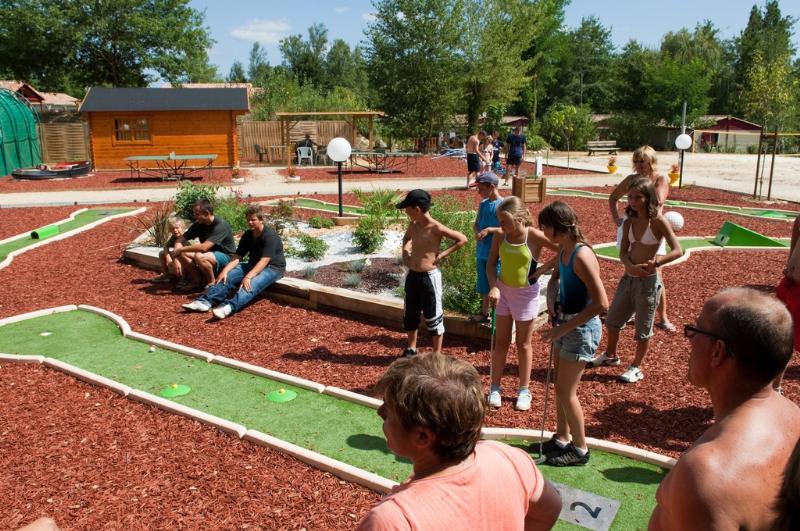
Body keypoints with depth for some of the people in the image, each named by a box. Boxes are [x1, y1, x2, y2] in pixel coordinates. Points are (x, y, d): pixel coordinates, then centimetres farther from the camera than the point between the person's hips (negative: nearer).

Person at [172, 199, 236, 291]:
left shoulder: (220, 225, -25)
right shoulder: (198, 224, -2)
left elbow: (203, 247, -34)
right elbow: (180, 239, 0)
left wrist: (181, 249, -24)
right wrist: (177, 252, -19)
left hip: (225, 256, -8)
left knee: (199, 257, -35)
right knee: (182, 253, -10)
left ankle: (212, 282, -11)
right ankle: (198, 279, 1)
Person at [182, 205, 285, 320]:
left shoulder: (270, 236, -18)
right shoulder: (247, 235, 6)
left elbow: (264, 260, -28)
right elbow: (237, 256, -1)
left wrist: (248, 276, -38)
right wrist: (225, 271, -18)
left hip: (273, 267, -8)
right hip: (253, 265, 8)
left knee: (252, 284, -37)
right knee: (228, 277, -15)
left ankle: (228, 307, -60)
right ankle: (205, 301, -29)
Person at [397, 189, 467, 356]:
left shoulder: (436, 228, -18)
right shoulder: (413, 225, 2)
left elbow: (462, 239, -12)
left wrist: (443, 254, -12)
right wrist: (405, 251, 7)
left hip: (429, 277, -7)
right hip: (412, 276, 7)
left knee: (433, 317, 5)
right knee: (410, 314, 16)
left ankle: (437, 354, 19)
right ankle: (411, 349, 34)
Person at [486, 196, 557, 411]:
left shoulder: (534, 236, -19)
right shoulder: (500, 237, -9)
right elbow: (491, 263, -2)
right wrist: (494, 287, -16)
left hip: (526, 293, -3)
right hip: (503, 290, 3)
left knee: (523, 344, 9)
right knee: (501, 341, 10)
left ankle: (524, 391, 24)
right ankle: (495, 388, 21)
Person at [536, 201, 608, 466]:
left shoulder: (581, 255, -25)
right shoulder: (563, 249, 2)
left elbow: (601, 304, -29)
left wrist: (562, 329, -25)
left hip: (581, 329, -9)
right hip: (565, 324, 9)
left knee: (566, 391, 2)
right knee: (560, 386, 18)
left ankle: (580, 449, 20)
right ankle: (562, 437, 35)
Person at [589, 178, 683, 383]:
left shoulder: (658, 221, -13)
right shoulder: (629, 222, 3)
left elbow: (678, 251, -18)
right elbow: (623, 252, 1)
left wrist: (655, 262, -32)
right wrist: (630, 266, -19)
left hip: (648, 281, -6)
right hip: (628, 278, 6)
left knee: (643, 328, 8)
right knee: (612, 320, 19)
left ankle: (637, 368, 24)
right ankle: (610, 356, 41)